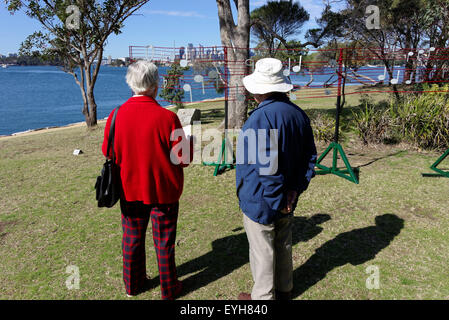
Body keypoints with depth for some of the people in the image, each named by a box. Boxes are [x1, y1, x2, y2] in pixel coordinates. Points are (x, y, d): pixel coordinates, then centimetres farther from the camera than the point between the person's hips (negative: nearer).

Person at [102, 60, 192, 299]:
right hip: (163, 192, -3)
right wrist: (189, 141, 5)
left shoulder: (116, 116, -10)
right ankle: (169, 289, 31)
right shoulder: (166, 117, -20)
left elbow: (109, 153, 3)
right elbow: (183, 159, -15)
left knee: (132, 240, 20)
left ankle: (133, 285, 39)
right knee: (164, 243, 13)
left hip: (130, 190, 3)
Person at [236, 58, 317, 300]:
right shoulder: (299, 114, 1)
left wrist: (275, 201, -18)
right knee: (283, 245, 24)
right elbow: (310, 156, 4)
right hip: (287, 200, 8)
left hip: (261, 202, -8)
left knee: (262, 251, 11)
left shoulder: (259, 119, -26)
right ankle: (284, 289, 43)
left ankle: (263, 296, 31)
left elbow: (264, 168, -29)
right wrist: (296, 188, -1)